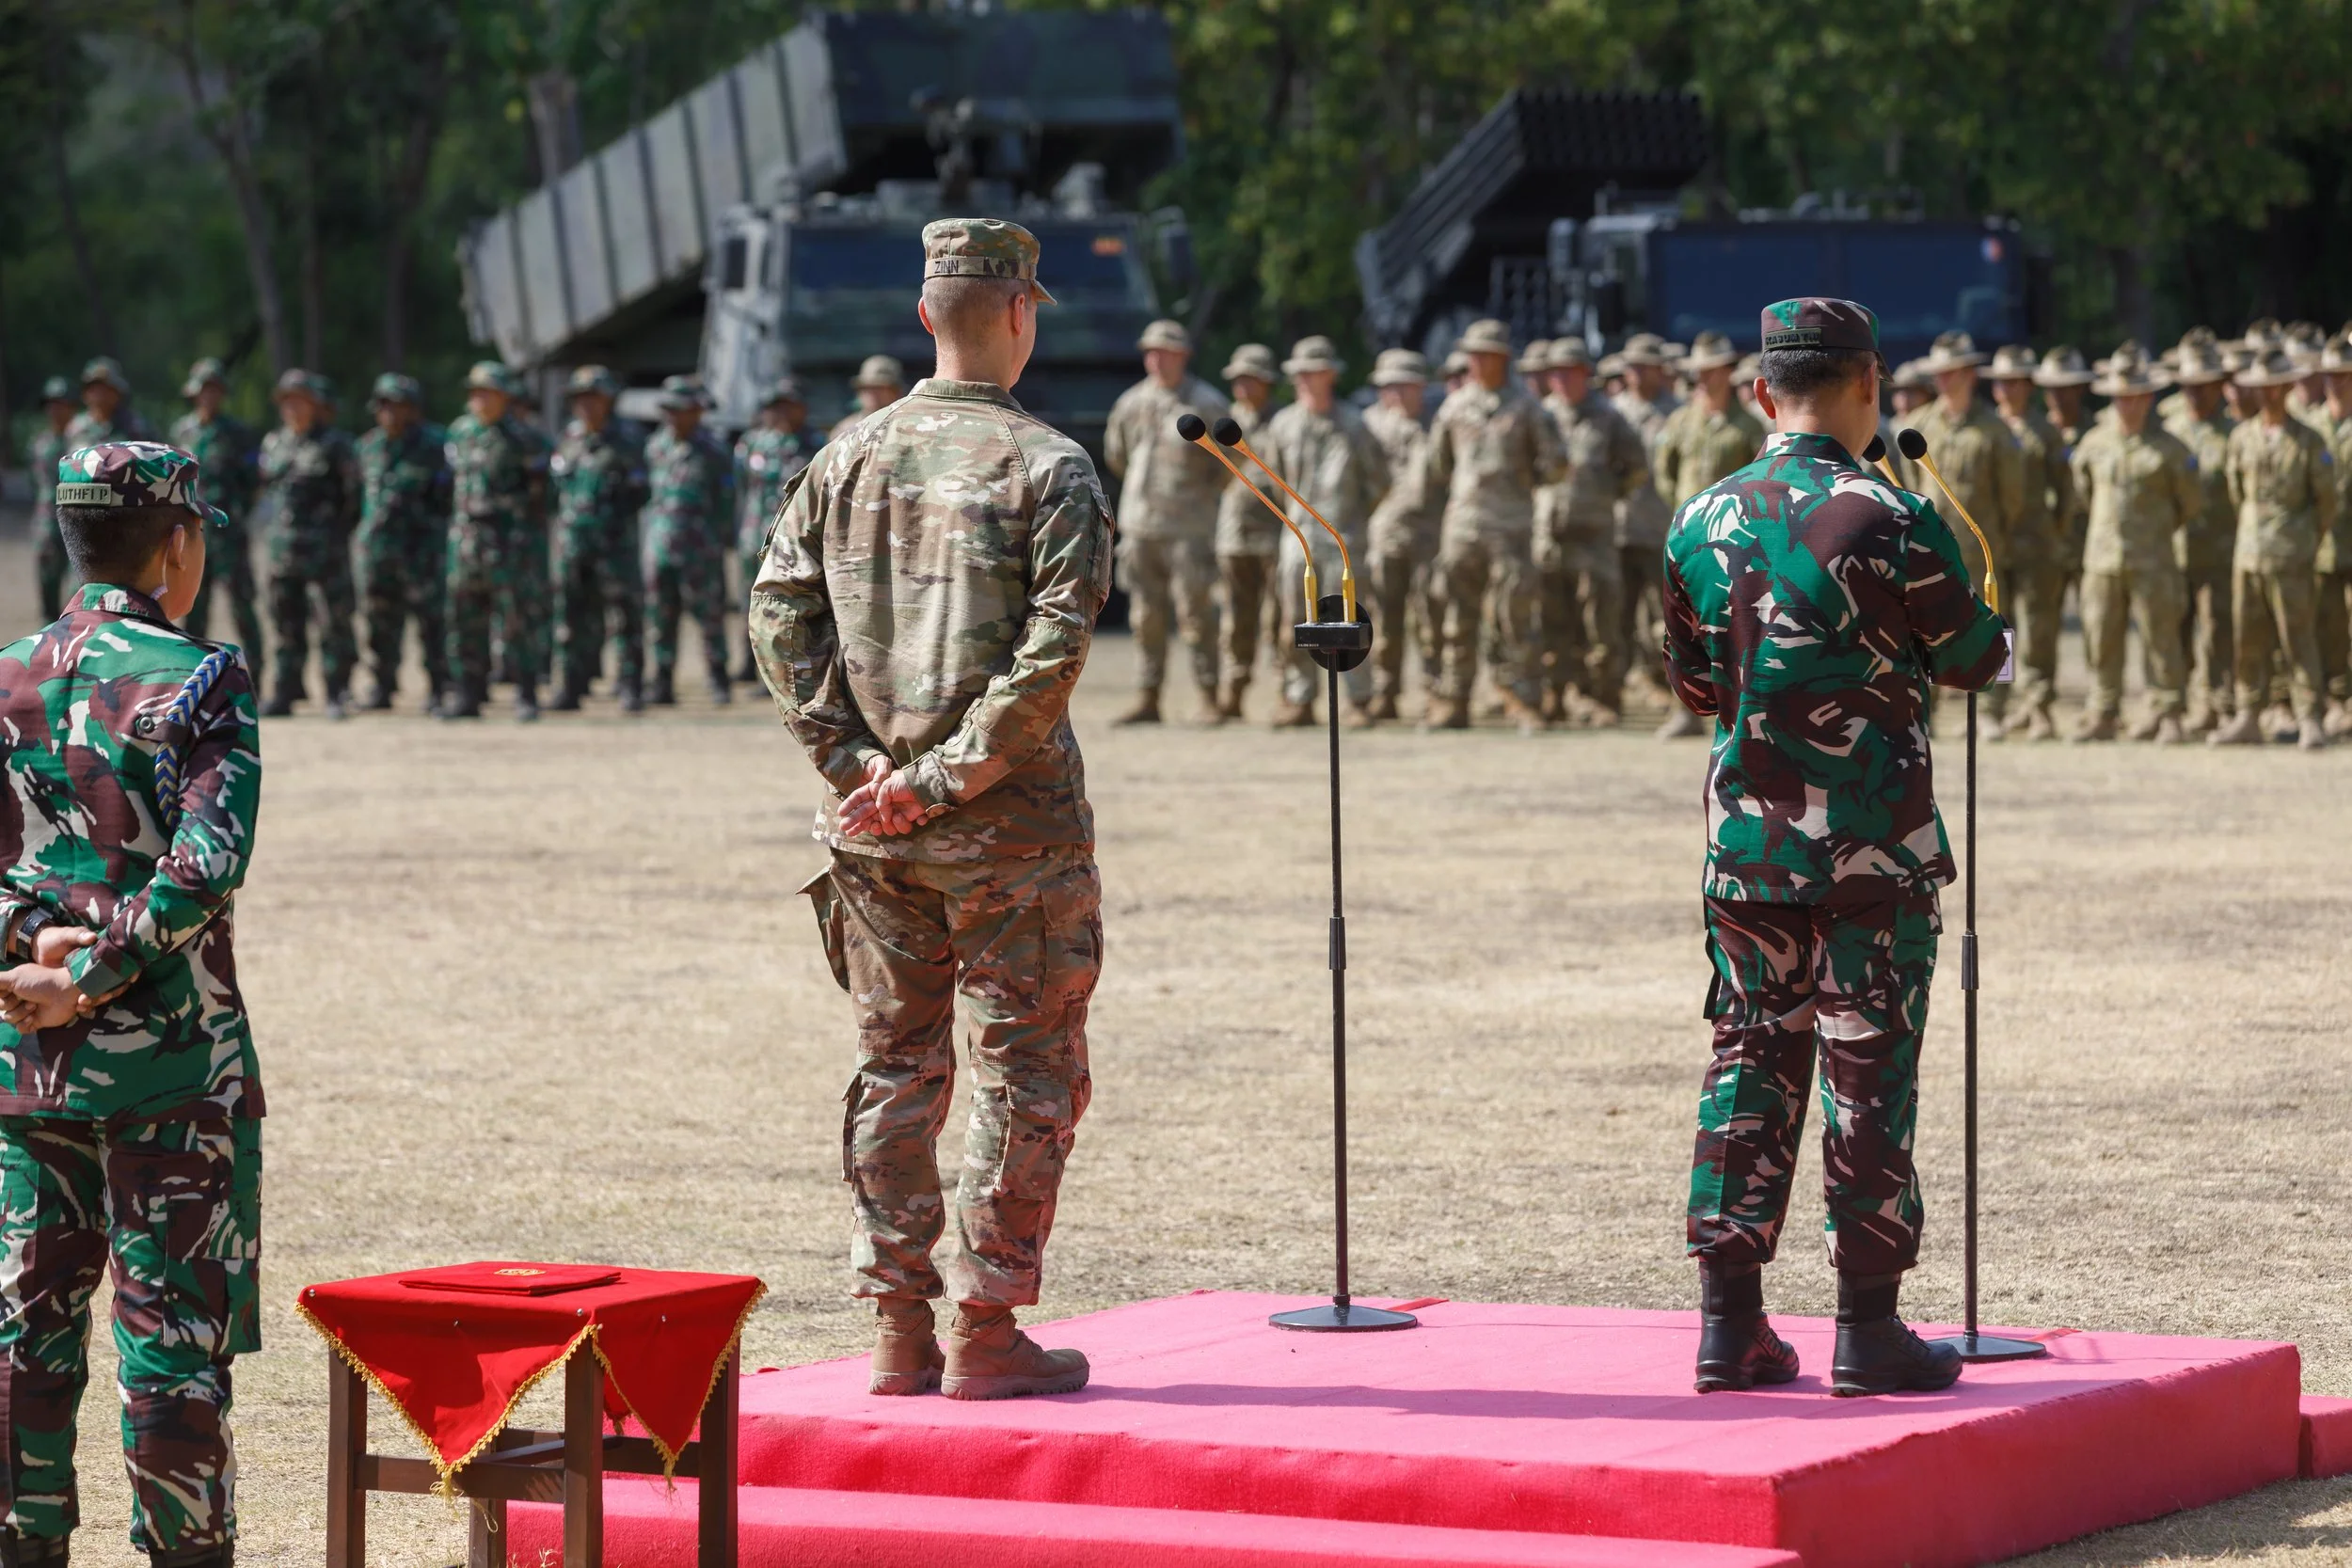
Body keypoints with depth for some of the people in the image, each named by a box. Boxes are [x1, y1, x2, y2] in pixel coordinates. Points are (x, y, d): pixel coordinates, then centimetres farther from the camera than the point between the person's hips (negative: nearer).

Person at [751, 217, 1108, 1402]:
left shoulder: (846, 460, 7)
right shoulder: (1047, 468, -8)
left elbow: (779, 616, 3)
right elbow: (1054, 642, -17)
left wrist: (852, 763, -1)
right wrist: (950, 775, -14)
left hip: (871, 823, 5)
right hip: (1007, 820, -5)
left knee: (895, 1061, 12)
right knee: (1024, 1068, 2)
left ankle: (898, 1330, 14)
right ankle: (986, 1332, 1)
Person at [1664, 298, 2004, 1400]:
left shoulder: (1702, 522, 3)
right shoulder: (1890, 524, -14)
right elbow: (1977, 660, -3)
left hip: (1746, 842, 5)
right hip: (1876, 848, -5)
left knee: (1750, 1058, 10)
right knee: (1869, 1071, 1)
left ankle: (1730, 1321, 10)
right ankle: (1867, 1328, 5)